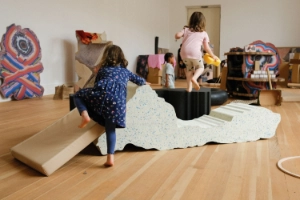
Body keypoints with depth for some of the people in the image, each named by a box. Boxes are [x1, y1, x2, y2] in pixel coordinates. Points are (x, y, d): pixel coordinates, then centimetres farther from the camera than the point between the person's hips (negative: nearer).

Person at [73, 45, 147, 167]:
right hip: (118, 101, 2)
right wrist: (145, 82, 71)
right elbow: (139, 81, 47)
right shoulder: (125, 71, 33)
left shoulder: (102, 69, 28)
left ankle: (85, 115, -3)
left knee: (78, 95, 22)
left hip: (101, 94, -2)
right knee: (110, 129, 10)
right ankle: (110, 158, 1)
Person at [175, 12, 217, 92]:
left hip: (184, 53, 2)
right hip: (195, 53, -2)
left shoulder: (186, 29, 16)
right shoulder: (204, 33, 15)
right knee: (200, 67, 22)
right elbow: (206, 48, 14)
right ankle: (194, 78, -9)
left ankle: (189, 87, 19)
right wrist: (213, 56, 28)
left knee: (189, 68, 25)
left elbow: (177, 35, 0)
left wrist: (177, 37, 24)